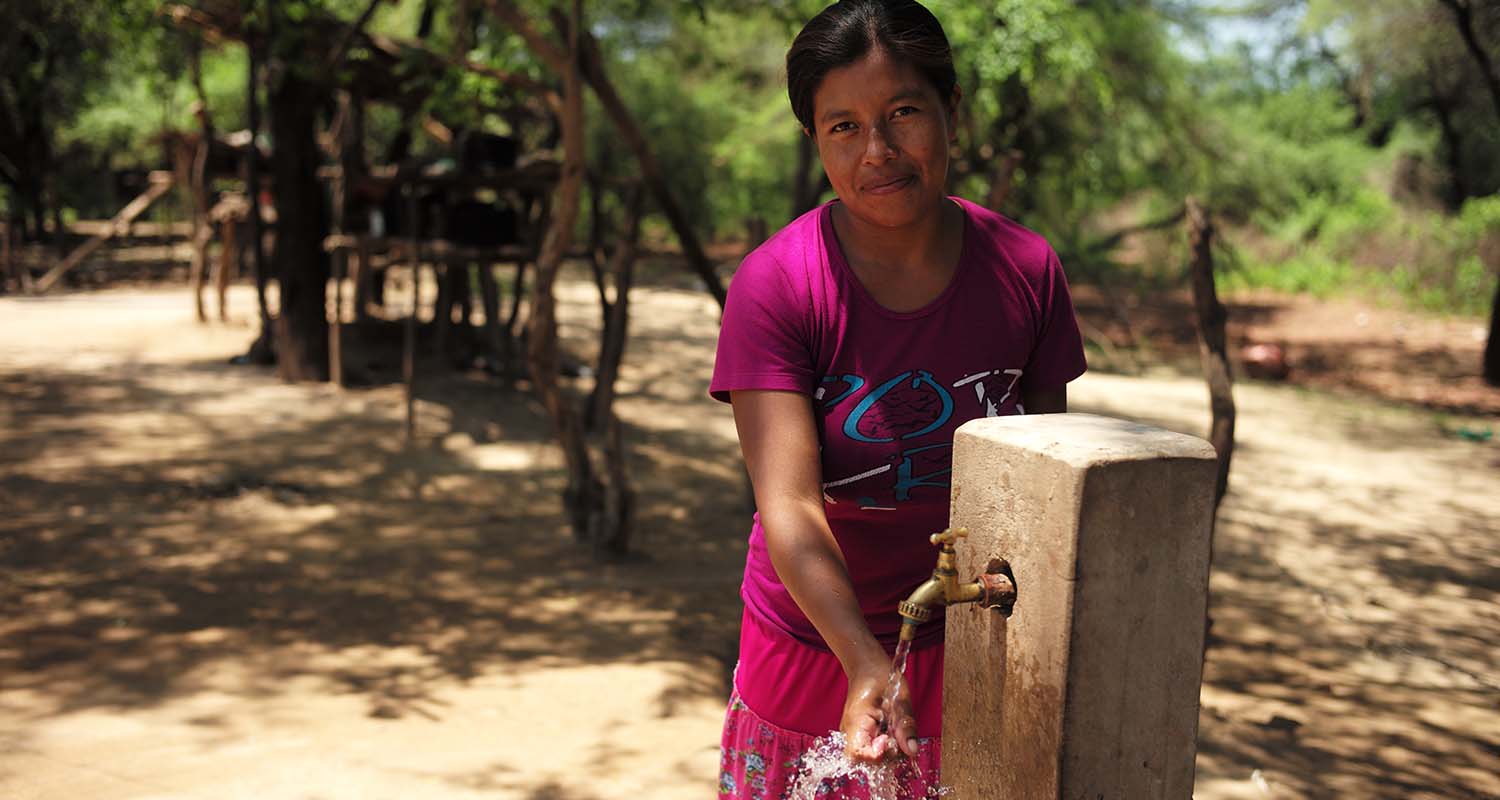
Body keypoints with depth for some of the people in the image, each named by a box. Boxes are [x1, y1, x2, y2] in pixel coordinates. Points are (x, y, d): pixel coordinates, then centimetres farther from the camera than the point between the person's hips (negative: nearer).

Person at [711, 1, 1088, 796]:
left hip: (971, 654, 2)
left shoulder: (1026, 270, -8)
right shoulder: (774, 284, -17)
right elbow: (789, 505, -25)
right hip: (812, 641, -1)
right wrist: (868, 668, -37)